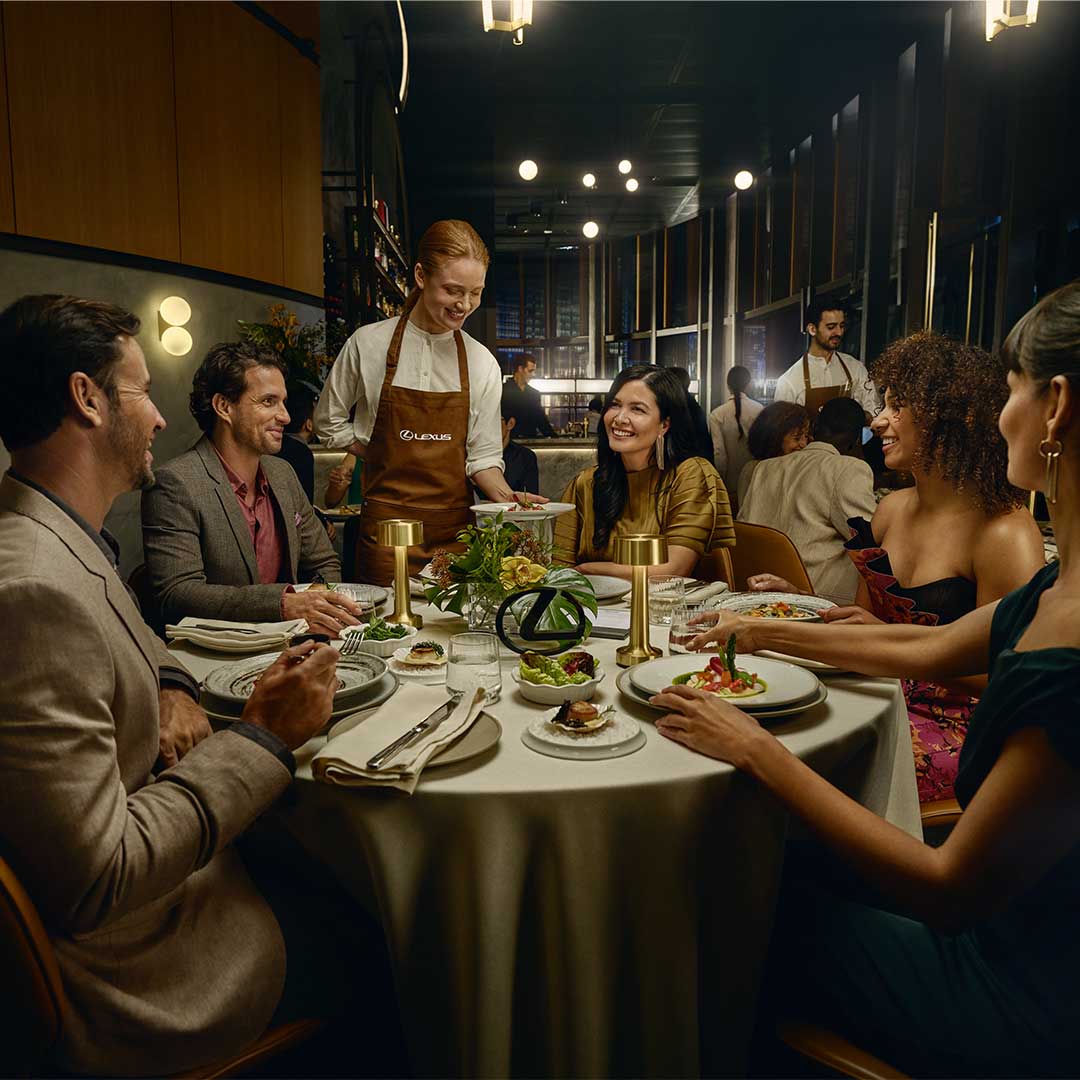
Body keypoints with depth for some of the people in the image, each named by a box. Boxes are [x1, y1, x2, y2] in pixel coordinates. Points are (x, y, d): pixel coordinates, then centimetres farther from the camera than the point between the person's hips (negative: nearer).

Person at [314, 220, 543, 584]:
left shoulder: (481, 363, 2)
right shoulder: (369, 343, -2)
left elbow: (483, 455, 4)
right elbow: (328, 421, 9)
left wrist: (507, 497, -14)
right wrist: (385, 460, 1)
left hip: (454, 527, 2)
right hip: (386, 523, -1)